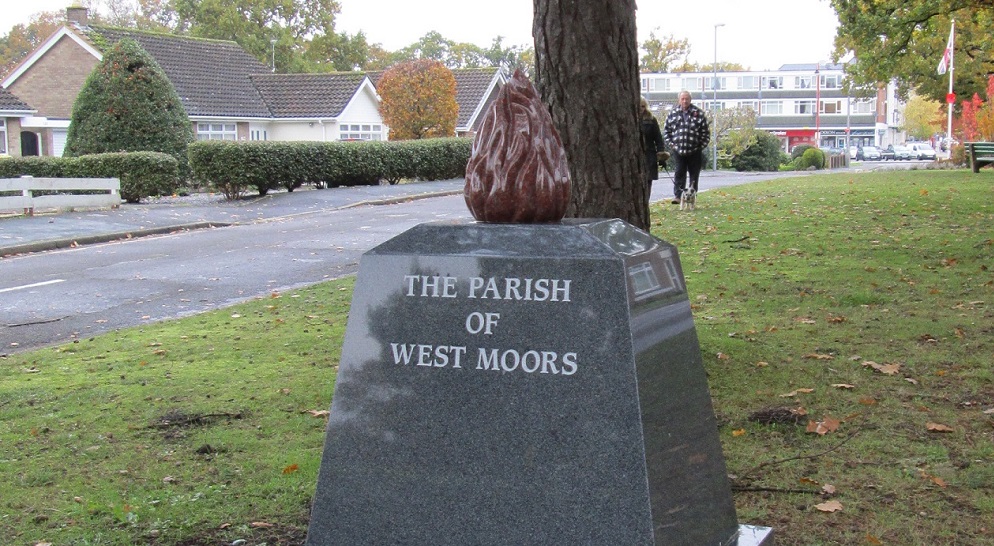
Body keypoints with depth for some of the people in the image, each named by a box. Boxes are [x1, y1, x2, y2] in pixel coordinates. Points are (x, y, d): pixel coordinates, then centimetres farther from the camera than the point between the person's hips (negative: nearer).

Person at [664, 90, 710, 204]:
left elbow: (706, 132, 1)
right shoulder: (673, 114, 4)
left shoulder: (699, 114, -1)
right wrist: (671, 144, 3)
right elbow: (666, 131, 12)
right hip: (679, 151, 1)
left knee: (694, 175, 7)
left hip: (695, 151, 0)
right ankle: (678, 195, -3)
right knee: (679, 174, -3)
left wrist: (701, 146, -3)